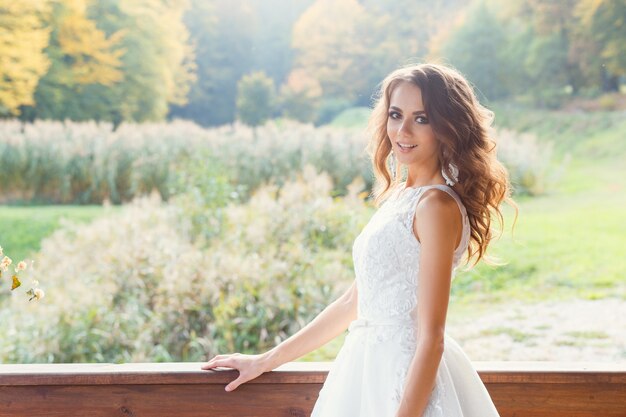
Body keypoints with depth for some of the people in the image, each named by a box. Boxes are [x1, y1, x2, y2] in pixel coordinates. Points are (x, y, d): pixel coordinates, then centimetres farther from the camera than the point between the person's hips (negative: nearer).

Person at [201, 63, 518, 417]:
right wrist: (266, 361, 16)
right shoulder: (399, 196, 9)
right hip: (373, 370, 8)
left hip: (408, 380, -8)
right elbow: (354, 302, 13)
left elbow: (431, 338, -20)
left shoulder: (437, 205, -17)